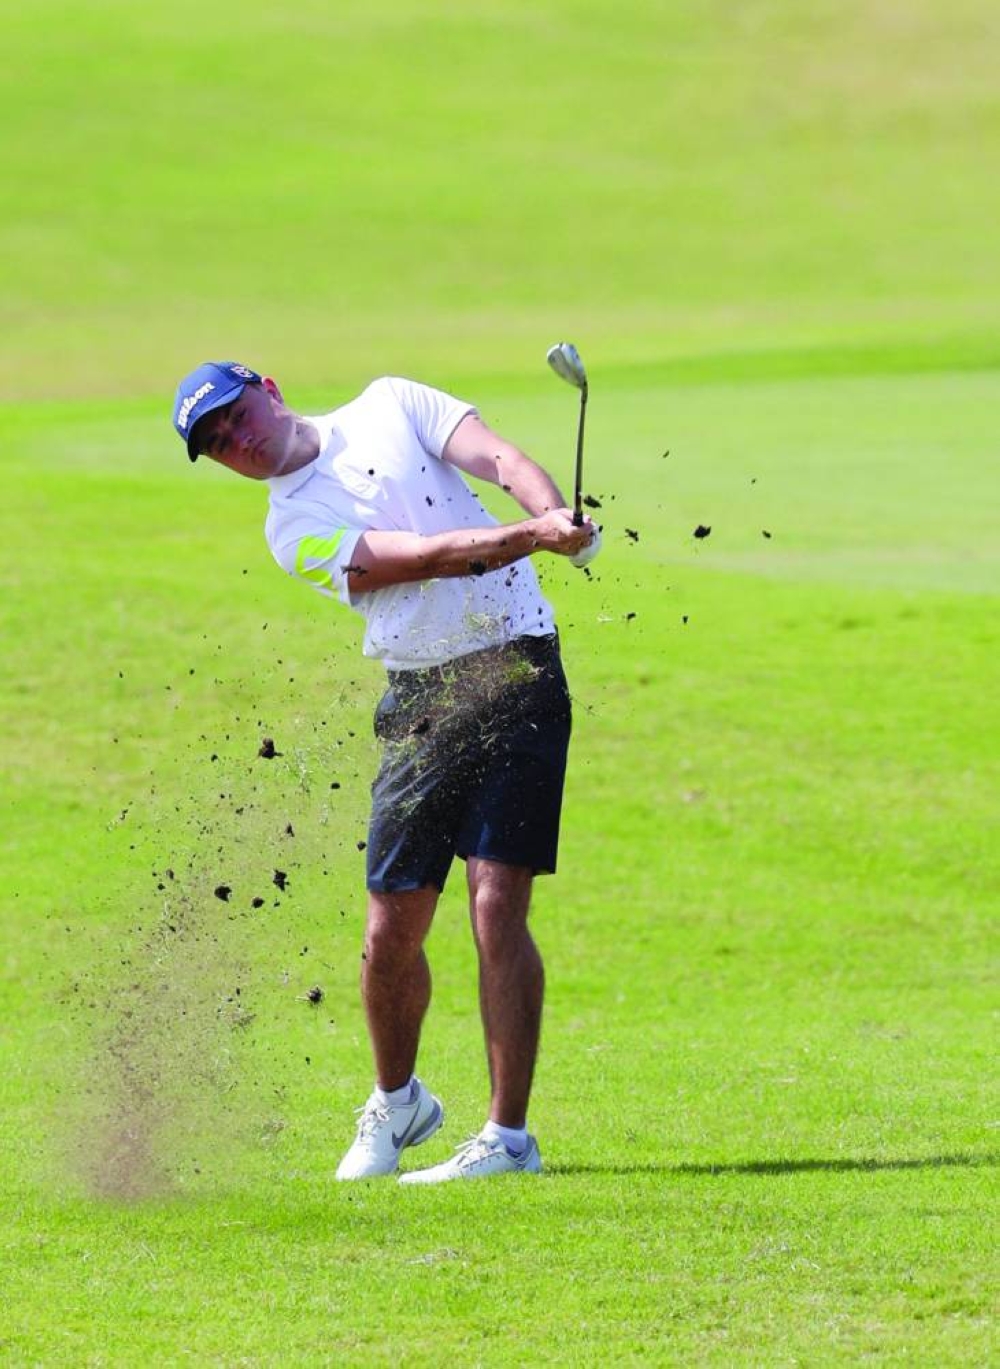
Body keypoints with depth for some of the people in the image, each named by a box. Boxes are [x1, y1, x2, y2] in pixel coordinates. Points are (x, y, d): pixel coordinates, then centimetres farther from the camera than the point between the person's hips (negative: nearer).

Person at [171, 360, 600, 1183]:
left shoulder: (390, 407, 9)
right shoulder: (293, 530, 4)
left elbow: (499, 459, -4)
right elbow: (417, 557, -11)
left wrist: (558, 516, -25)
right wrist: (529, 535, -26)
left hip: (515, 674, -2)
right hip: (419, 704, 2)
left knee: (497, 908, -13)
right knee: (391, 933, 1)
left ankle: (510, 1137, -9)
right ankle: (397, 1104, 28)